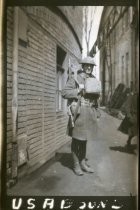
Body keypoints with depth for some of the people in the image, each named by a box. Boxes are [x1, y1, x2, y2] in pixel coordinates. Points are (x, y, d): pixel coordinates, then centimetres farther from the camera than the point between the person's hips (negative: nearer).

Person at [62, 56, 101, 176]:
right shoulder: (75, 79, -1)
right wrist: (78, 90, -16)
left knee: (85, 138, 14)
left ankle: (83, 162, 26)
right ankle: (76, 164, 14)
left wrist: (97, 94, 2)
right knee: (76, 139, 1)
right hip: (78, 112, -5)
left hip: (90, 113, 6)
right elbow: (64, 93, -7)